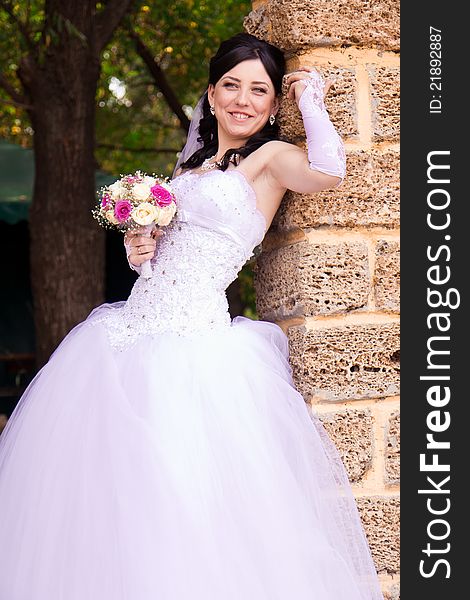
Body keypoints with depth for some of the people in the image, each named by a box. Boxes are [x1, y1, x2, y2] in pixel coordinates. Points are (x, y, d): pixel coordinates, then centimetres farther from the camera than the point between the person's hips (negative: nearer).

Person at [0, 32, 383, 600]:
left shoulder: (271, 158, -2)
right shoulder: (191, 163, 19)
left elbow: (327, 171, -25)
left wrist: (309, 99, -8)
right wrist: (142, 248, 7)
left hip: (194, 341, -7)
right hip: (136, 329, 7)